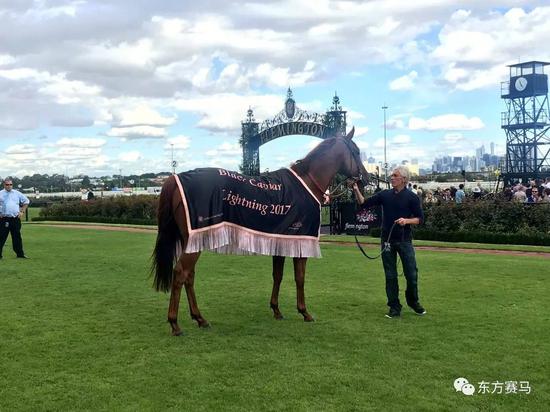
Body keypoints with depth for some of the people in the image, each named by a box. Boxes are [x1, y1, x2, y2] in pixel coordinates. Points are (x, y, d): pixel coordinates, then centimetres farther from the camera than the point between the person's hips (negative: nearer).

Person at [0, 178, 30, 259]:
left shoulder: (17, 194, 11)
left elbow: (26, 201, 21)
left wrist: (22, 211, 12)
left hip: (15, 219, 3)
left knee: (17, 237, 8)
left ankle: (20, 254, 14)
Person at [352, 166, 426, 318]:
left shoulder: (411, 197, -3)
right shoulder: (384, 195, 5)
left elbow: (420, 218, -2)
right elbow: (364, 203, 3)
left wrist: (407, 221, -20)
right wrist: (356, 190, -11)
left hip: (404, 240, -2)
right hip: (387, 240, 2)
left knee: (412, 274, 4)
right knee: (390, 275, 6)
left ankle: (413, 301, 28)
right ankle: (394, 307, 16)